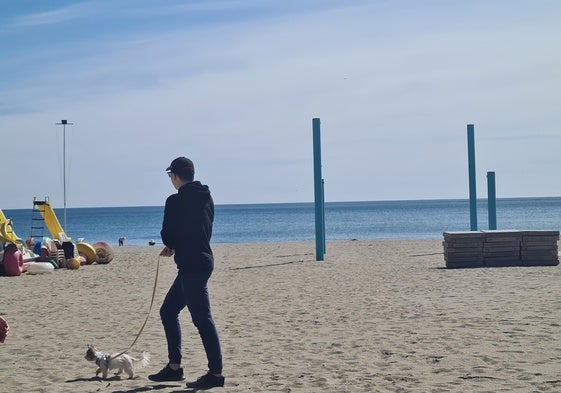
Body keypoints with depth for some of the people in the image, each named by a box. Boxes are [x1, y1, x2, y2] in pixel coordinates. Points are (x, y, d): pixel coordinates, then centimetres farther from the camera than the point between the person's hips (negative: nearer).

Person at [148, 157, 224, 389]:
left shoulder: (176, 201, -13)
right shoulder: (206, 198, 13)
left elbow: (167, 235, -10)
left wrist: (171, 245, 13)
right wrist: (175, 248, 14)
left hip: (192, 267, -10)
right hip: (202, 261, 10)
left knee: (202, 318, -6)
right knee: (168, 311, 17)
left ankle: (215, 373, -3)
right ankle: (174, 367, 22)